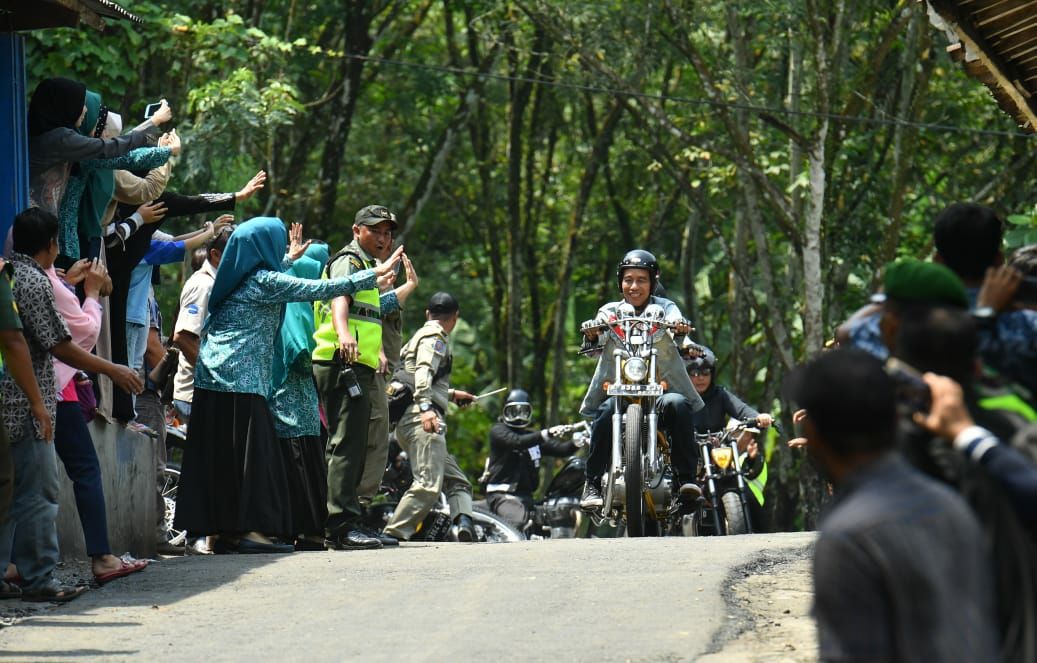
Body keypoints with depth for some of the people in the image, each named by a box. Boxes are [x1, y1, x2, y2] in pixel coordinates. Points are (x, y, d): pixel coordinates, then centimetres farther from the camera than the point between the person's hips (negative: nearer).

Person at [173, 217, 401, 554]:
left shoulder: (239, 279, 15)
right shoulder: (265, 281, -9)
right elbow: (320, 289, -10)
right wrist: (373, 275, -4)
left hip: (212, 379, 9)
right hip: (243, 379, -9)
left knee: (218, 457, 7)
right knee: (252, 454, -7)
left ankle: (222, 528, 8)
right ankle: (249, 529, -10)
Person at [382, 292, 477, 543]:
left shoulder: (419, 337, 30)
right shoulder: (435, 337, 1)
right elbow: (423, 372, -17)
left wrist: (451, 394, 54)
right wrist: (426, 407, -31)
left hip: (407, 424, 10)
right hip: (424, 419, -10)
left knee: (456, 481, 7)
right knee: (428, 485, -21)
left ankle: (463, 522, -17)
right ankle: (393, 535, -30)